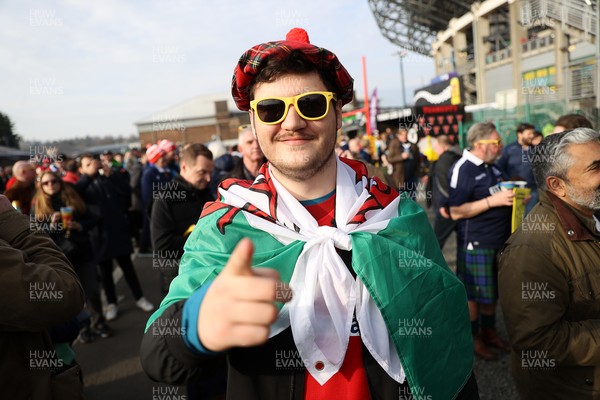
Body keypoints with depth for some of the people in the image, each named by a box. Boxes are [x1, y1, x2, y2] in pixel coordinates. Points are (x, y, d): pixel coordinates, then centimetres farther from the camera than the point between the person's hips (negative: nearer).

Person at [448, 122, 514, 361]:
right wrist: (493, 200, -25)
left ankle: (489, 331, 34)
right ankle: (472, 338, 22)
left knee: (492, 290, 18)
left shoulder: (491, 166, 11)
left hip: (499, 240, 9)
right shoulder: (463, 169, -17)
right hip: (476, 243, -8)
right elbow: (456, 212, -23)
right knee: (473, 293, 5)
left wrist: (515, 196, 5)